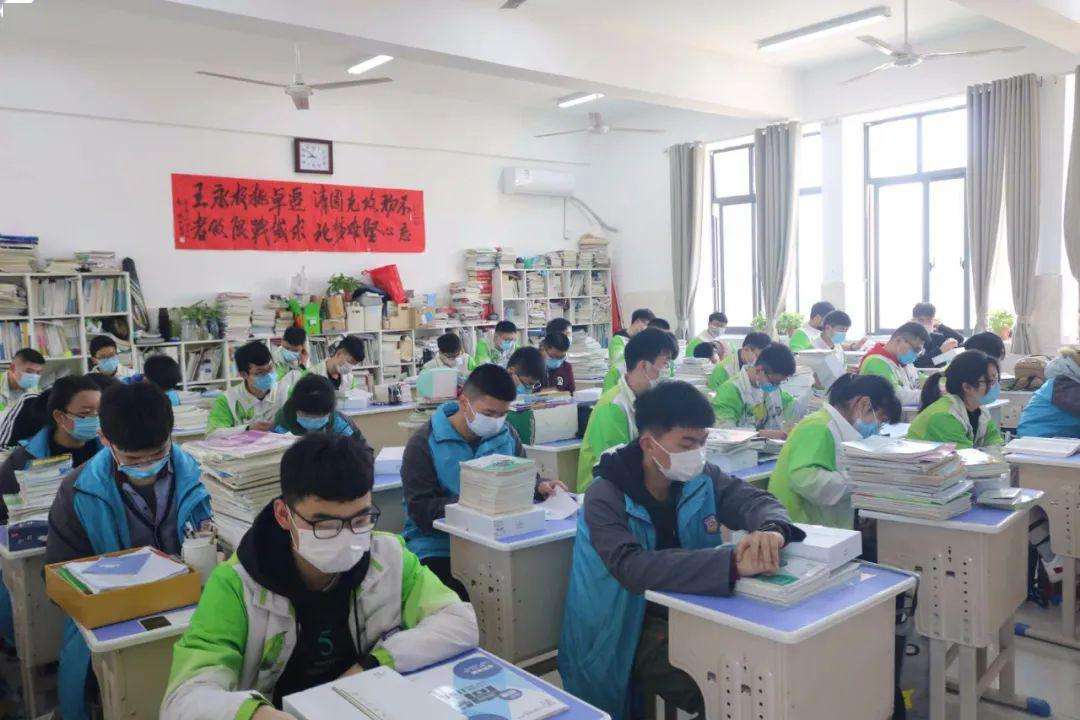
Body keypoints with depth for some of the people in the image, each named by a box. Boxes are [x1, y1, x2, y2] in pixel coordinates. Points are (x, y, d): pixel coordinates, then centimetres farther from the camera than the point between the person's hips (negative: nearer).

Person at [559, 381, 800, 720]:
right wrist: (731, 563, -44)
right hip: (636, 629, -5)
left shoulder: (701, 478, -1)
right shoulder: (606, 497, -19)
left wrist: (772, 529, -32)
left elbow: (757, 500, -5)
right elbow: (632, 568, -33)